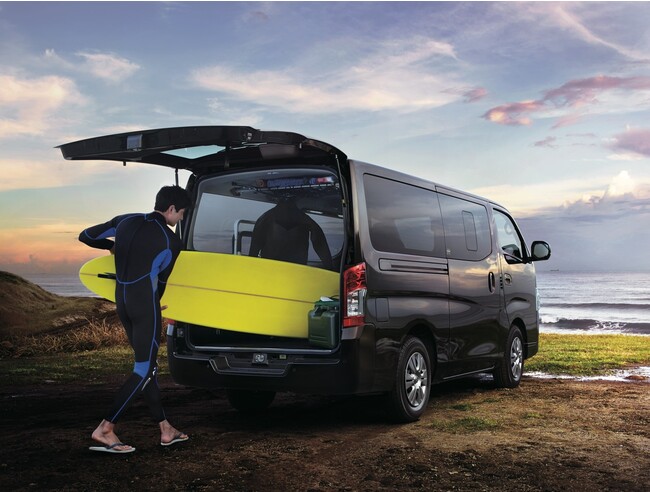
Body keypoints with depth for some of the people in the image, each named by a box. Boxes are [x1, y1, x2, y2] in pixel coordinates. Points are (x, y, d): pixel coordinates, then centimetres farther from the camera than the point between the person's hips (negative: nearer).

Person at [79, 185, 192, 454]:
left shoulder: (125, 221, 8)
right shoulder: (170, 242, -8)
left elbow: (85, 236, 16)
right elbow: (161, 279, 3)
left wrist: (113, 247, 34)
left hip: (122, 301, 8)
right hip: (146, 303, -8)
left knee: (146, 365, 11)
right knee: (144, 370, -3)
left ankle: (165, 429, 16)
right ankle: (105, 429, -8)